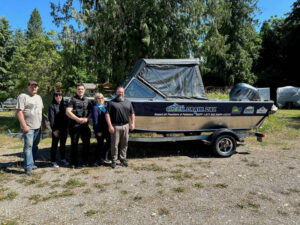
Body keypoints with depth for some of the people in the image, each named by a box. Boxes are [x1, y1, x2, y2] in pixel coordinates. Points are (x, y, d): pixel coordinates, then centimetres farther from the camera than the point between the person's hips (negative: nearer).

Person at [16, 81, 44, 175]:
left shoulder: (38, 97, 17)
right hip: (28, 127, -7)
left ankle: (32, 163, 24)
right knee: (28, 146, -7)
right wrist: (24, 125, -19)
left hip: (38, 127, 7)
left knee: (35, 146, 12)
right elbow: (19, 112, -13)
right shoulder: (23, 96, -7)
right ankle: (28, 167, -2)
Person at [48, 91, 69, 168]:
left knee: (63, 144, 14)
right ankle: (53, 161, 14)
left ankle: (63, 159, 26)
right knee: (54, 145, 4)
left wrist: (67, 127, 6)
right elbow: (51, 118, -11)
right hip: (56, 129, -5)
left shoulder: (63, 105, 11)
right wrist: (54, 129, -17)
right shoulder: (52, 106, -5)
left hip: (64, 129, 5)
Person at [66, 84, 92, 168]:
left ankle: (85, 161, 19)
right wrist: (78, 119, -18)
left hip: (85, 125, 4)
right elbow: (68, 112, -10)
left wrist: (87, 118, -5)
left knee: (86, 143, 5)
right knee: (74, 144, 5)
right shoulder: (73, 99, -1)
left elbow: (90, 111, 15)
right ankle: (74, 163, 16)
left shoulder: (87, 100, 15)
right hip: (74, 125, -4)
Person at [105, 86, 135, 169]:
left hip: (125, 126, 4)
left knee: (124, 144, 9)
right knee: (114, 144, 1)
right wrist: (110, 126, -12)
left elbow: (132, 114, 17)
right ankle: (114, 160, 14)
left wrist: (132, 123, 5)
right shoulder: (111, 102, 2)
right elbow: (107, 114, -4)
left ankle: (123, 159, 21)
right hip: (115, 126, -3)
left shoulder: (128, 102, 15)